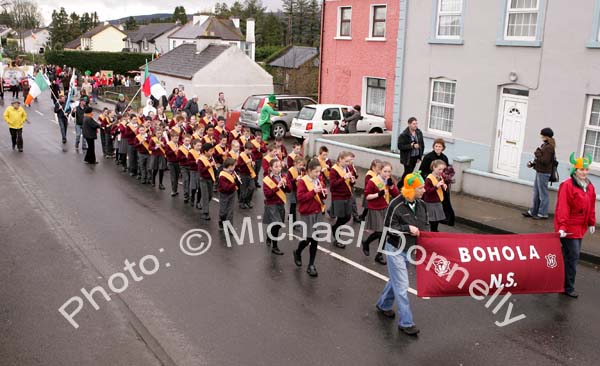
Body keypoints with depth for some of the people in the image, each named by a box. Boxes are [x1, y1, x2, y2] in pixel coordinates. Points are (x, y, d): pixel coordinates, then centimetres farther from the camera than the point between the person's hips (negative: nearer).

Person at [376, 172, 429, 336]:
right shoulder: (396, 205, -21)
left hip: (410, 249, 7)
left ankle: (383, 305, 45)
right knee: (402, 286, -3)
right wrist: (408, 228, -24)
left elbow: (425, 224, 13)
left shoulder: (421, 204, 0)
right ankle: (405, 322, 7)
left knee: (396, 280, 22)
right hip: (396, 250, -7)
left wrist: (424, 233, -6)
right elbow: (388, 228, -17)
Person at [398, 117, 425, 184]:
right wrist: (411, 146, -25)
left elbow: (422, 145, 12)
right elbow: (400, 146, -17)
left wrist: (420, 156, 8)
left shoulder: (419, 133, 4)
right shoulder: (403, 135, -13)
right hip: (407, 158, -6)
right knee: (408, 173, -5)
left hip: (416, 157, 6)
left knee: (408, 173, 14)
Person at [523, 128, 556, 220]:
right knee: (536, 193, 16)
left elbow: (545, 161, -22)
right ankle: (533, 211, 25)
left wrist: (537, 154, -13)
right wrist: (532, 163, 8)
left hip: (543, 173, -10)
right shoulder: (544, 145, 12)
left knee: (543, 194, -1)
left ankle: (543, 214, 7)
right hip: (539, 172, 10)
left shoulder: (549, 147, -17)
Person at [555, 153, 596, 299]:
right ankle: (568, 287, 6)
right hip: (569, 228, -7)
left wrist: (591, 223, 17)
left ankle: (567, 284, 26)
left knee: (573, 255, 13)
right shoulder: (567, 185, -14)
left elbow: (591, 206, 18)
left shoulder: (590, 187, 10)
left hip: (580, 227, 7)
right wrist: (562, 226, -22)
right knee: (572, 256, -5)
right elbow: (563, 207, -18)